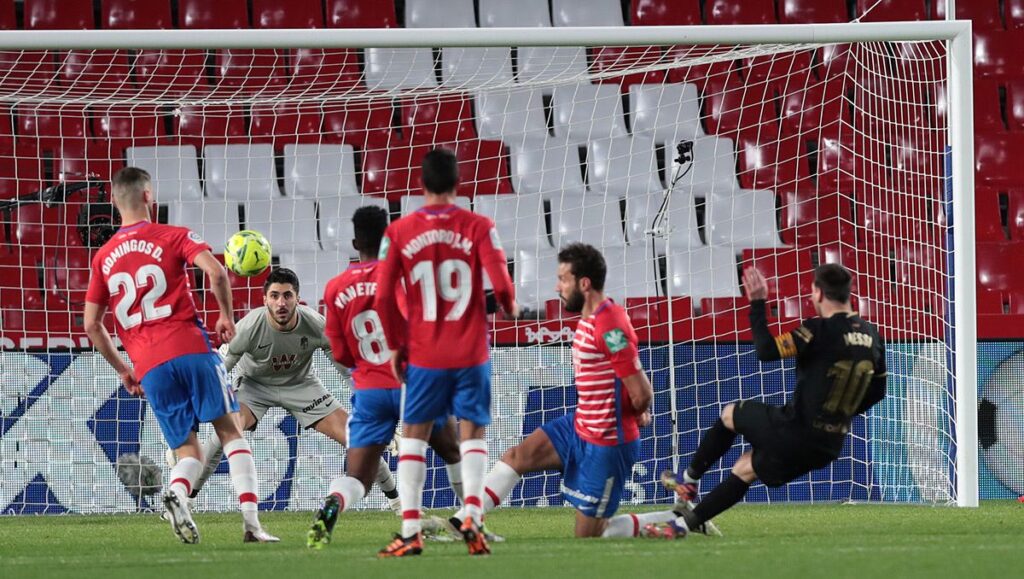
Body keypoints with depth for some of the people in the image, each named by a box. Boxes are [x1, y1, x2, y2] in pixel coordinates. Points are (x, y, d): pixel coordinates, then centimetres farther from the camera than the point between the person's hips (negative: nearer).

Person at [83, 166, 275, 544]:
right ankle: (251, 523, -8)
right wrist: (226, 316, 3)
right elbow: (216, 271, -13)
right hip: (190, 349, -3)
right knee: (230, 431, 6)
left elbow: (91, 325, 14)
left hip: (149, 367, 3)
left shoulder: (103, 257, 15)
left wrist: (123, 370, 24)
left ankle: (177, 494, -24)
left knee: (188, 451, 11)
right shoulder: (173, 237, 4)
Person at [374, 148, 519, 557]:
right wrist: (510, 306, 10)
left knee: (413, 435, 10)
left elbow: (383, 298, -4)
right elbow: (500, 283, -13)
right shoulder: (478, 227, -6)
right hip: (472, 354, 0)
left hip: (424, 355, 0)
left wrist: (395, 345, 8)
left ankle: (411, 531, 3)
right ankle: (472, 517, -11)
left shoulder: (398, 232, -3)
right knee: (472, 433, 8)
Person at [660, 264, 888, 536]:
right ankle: (691, 521, 28)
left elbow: (766, 350, -23)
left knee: (730, 415, 21)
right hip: (828, 449, 7)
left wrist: (757, 302, -13)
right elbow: (877, 391, 14)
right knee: (745, 469, 24)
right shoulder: (872, 336, 4)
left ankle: (690, 480, 32)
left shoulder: (820, 330, -19)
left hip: (793, 431, -7)